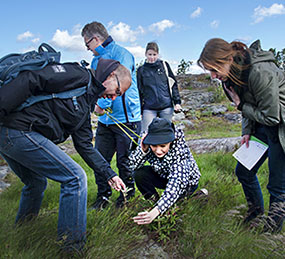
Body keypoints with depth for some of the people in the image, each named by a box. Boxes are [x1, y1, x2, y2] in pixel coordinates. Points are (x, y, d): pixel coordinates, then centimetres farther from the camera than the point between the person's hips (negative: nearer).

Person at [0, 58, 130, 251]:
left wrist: (109, 173, 18)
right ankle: (72, 246, 5)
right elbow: (28, 80, -18)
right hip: (19, 131, -10)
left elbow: (84, 145, 20)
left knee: (36, 184, 29)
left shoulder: (87, 102, 20)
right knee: (75, 179, -6)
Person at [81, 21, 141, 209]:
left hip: (125, 118, -7)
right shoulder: (96, 59, 19)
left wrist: (102, 104, -16)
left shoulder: (121, 53, -7)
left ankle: (126, 196, 23)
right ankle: (103, 196, 21)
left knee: (125, 161, 3)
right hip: (105, 120, 7)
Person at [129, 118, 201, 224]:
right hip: (163, 176, 3)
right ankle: (154, 200, 0)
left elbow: (177, 184, -47)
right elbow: (132, 165, -20)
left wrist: (156, 211, -58)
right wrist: (142, 149, -40)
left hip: (187, 181, -3)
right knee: (139, 174, -22)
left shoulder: (180, 151, -39)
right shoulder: (149, 144, -26)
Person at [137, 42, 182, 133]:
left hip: (166, 106, 1)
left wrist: (177, 102, 1)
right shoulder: (141, 70, 7)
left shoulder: (164, 65, 6)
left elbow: (173, 84, 8)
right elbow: (139, 91, 9)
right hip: (149, 108, 0)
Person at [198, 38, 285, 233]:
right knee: (243, 171, 14)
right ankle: (256, 209, 39)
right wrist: (248, 132, -1)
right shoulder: (233, 74, -3)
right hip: (260, 127, 8)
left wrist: (241, 105, -14)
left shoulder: (260, 72, -31)